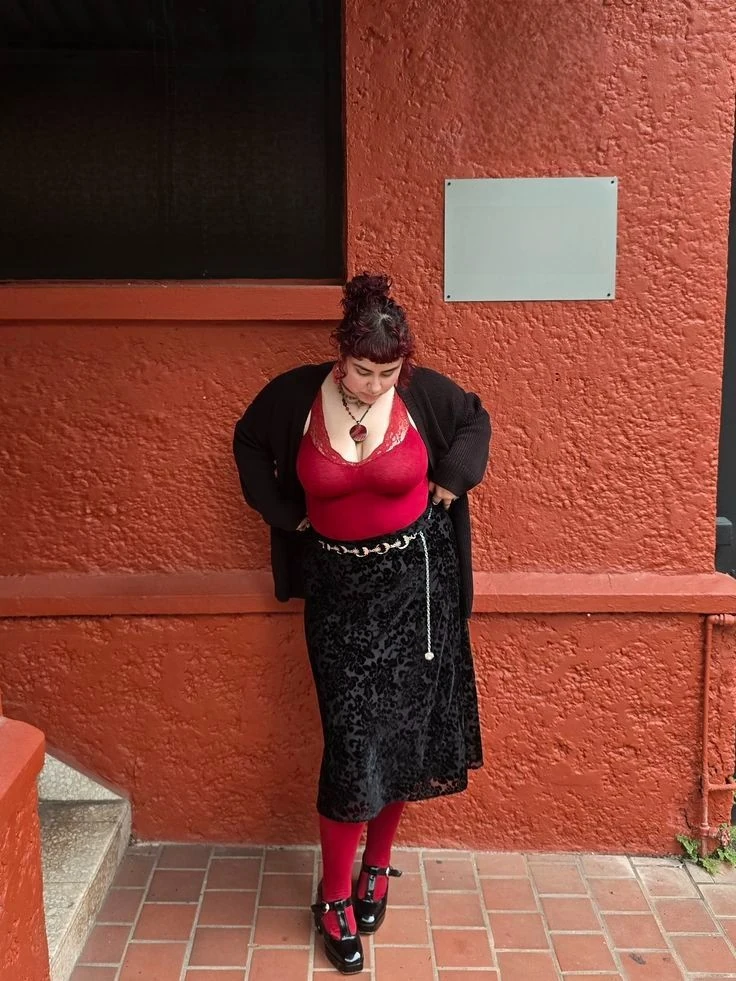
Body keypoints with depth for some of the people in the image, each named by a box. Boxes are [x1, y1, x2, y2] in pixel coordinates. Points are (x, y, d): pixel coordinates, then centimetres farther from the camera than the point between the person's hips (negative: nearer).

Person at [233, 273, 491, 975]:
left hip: (416, 579, 1)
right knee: (353, 738, -4)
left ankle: (376, 866, 30)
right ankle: (333, 899, 12)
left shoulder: (423, 391, -9)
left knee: (404, 728, 8)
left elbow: (475, 422, 12)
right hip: (338, 585, -1)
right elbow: (249, 444, 10)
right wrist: (285, 513, 3)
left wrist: (451, 483, 1)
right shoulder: (296, 394, -9)